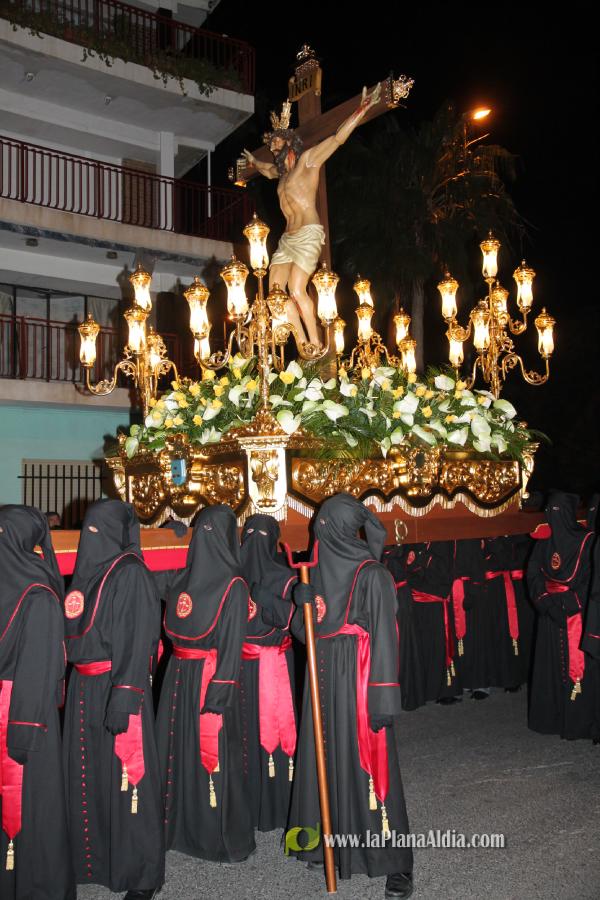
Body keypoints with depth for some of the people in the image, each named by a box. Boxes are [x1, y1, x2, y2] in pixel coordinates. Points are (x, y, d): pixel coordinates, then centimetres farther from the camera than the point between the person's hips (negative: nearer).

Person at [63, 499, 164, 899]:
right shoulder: (90, 569, 12)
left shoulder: (131, 573, -12)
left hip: (116, 687, -8)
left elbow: (137, 639, -18)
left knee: (124, 773, 0)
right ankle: (96, 857, 31)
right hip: (84, 688, 8)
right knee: (89, 774, 14)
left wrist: (123, 698, -22)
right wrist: (73, 682, 7)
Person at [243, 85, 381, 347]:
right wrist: (253, 161, 65)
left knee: (297, 290, -21)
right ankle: (303, 345, -4)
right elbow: (268, 171, 50)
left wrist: (363, 107, -12)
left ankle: (316, 344, -13)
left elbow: (338, 138, -6)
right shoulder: (282, 171, 24)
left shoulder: (308, 159, 2)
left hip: (308, 234, -8)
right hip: (287, 238, 8)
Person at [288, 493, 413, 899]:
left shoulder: (372, 575, -14)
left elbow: (385, 636, -16)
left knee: (365, 762, -1)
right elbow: (301, 627, 15)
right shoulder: (319, 572, 8)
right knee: (324, 758, 14)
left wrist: (383, 698, -19)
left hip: (357, 678, -7)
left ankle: (394, 861, 13)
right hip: (324, 677, 7)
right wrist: (308, 607, -7)